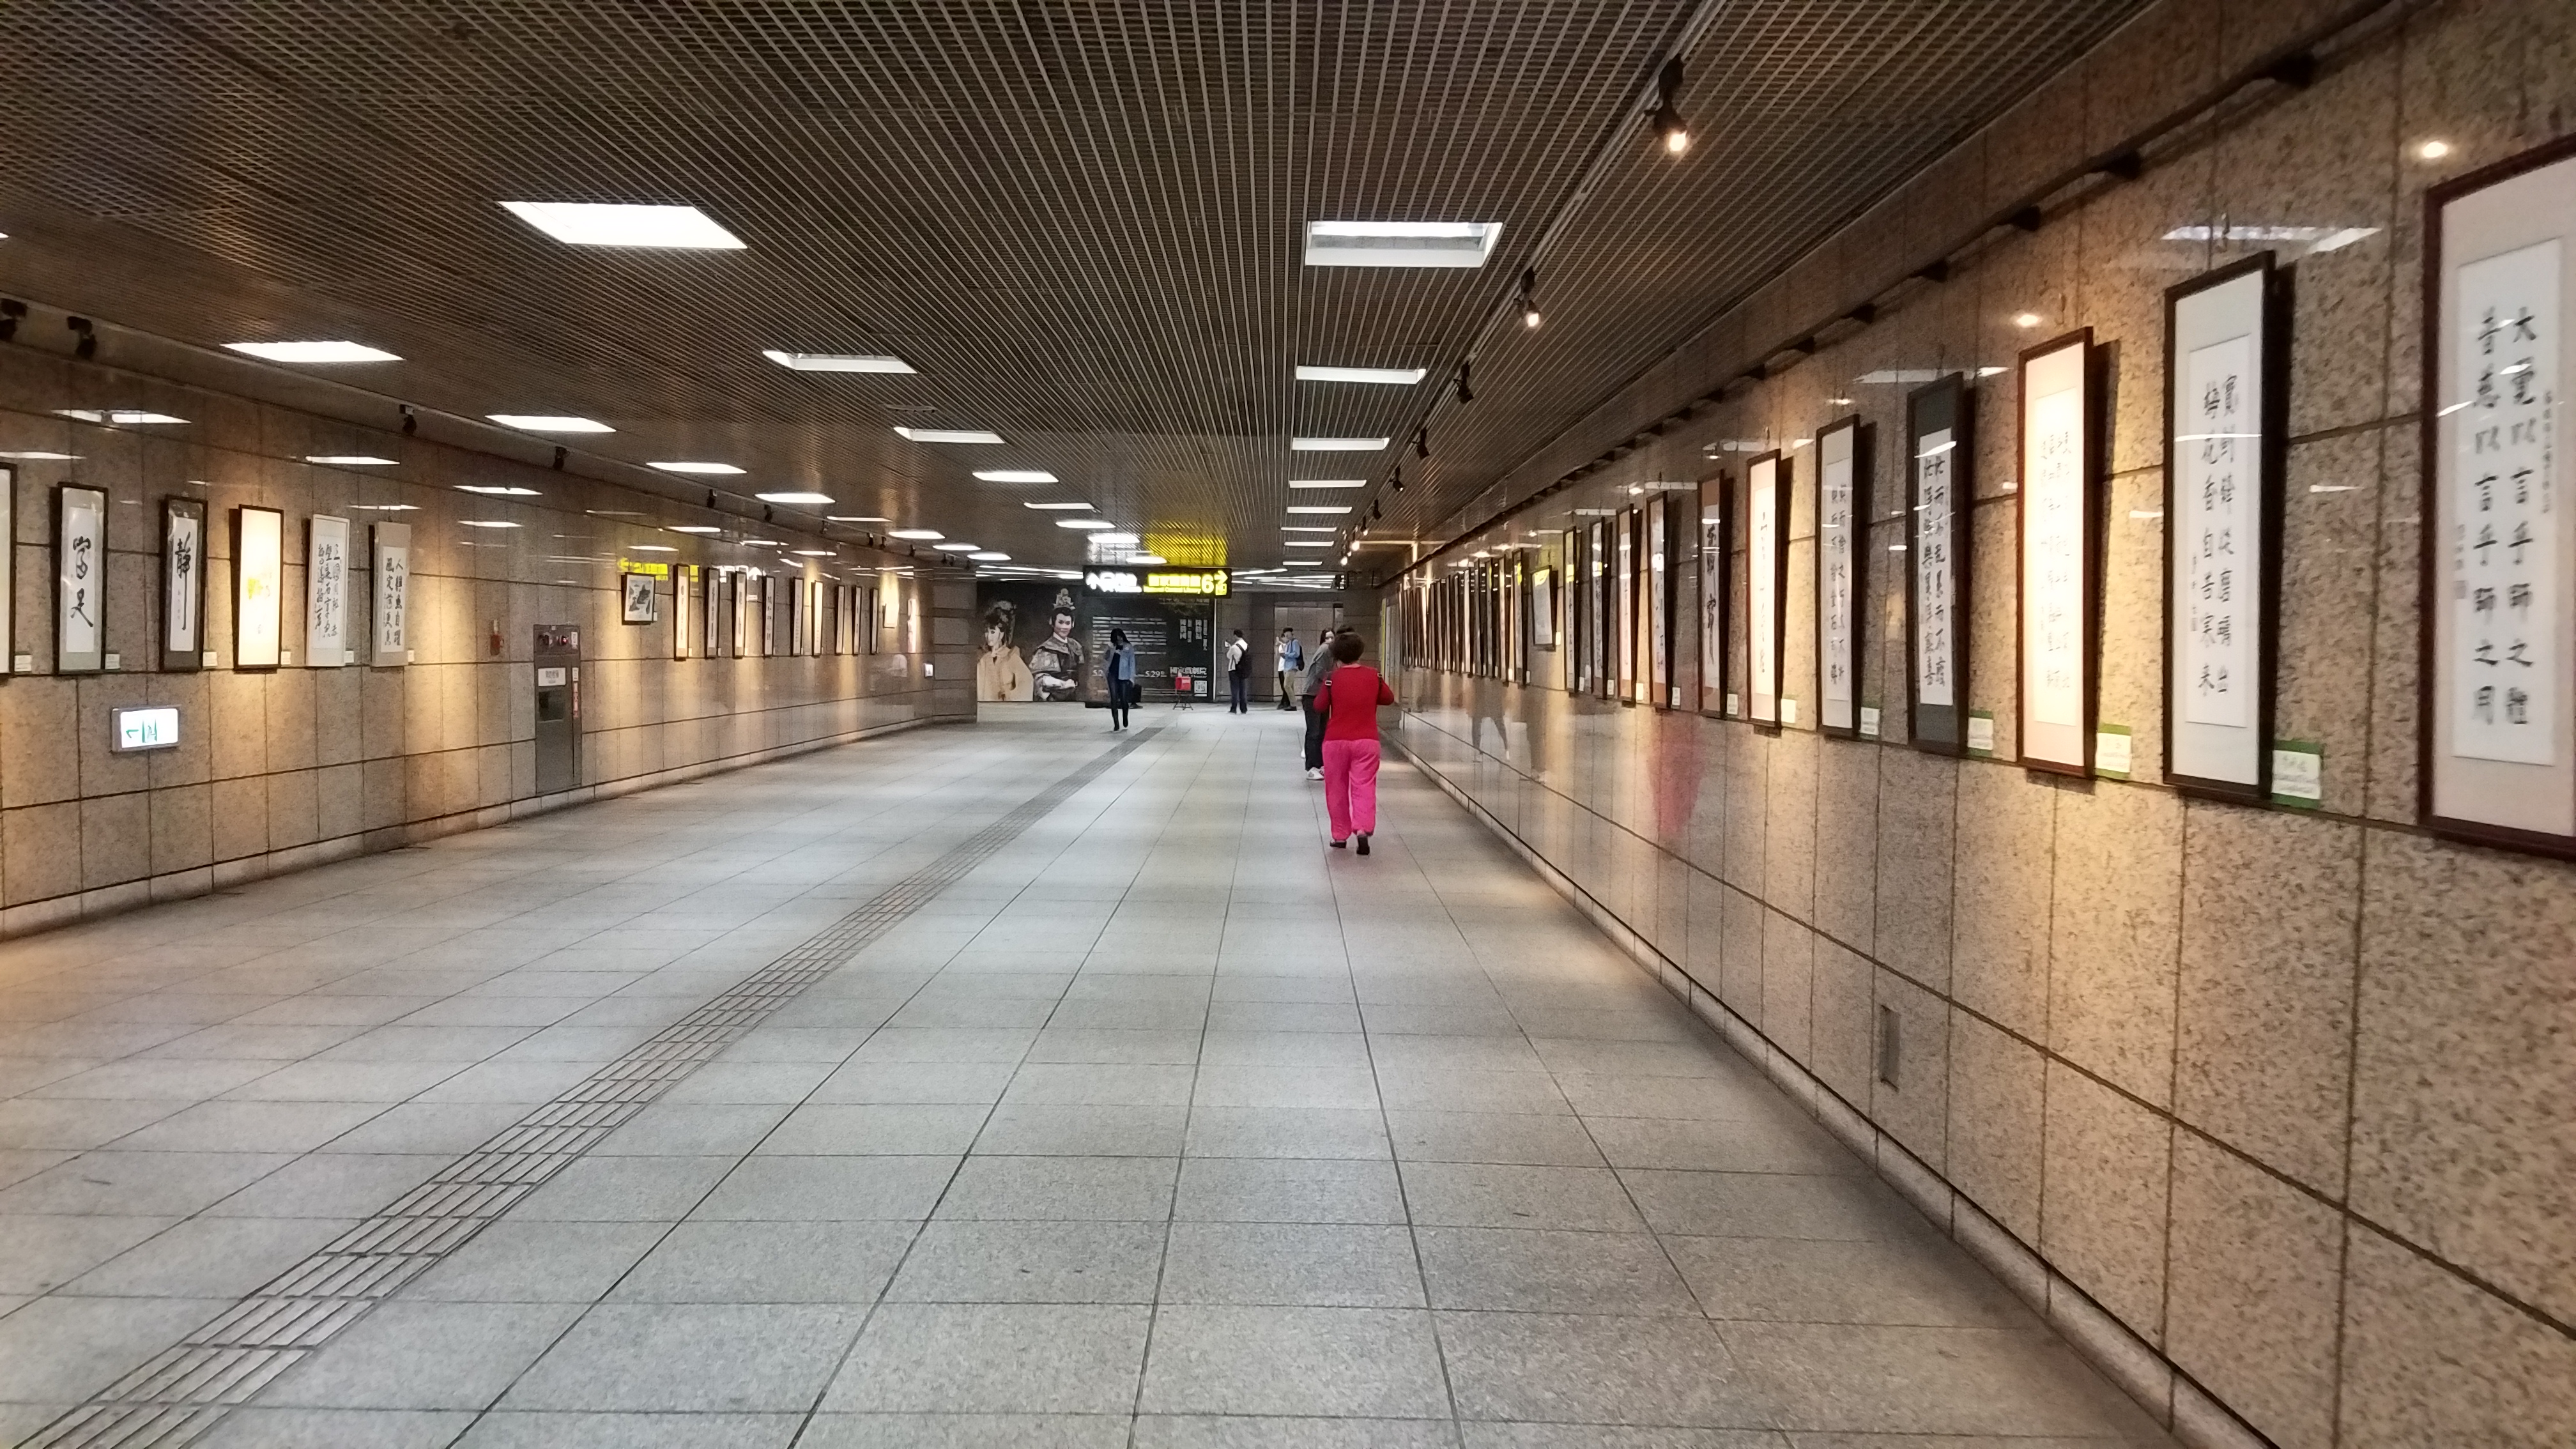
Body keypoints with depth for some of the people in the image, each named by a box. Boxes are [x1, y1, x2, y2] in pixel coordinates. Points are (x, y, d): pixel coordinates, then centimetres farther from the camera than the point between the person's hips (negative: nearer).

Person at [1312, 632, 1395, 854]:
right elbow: (1388, 698, 14)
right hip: (1367, 741, 1)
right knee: (1364, 786, -1)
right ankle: (1363, 828, -21)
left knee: (1337, 789, 11)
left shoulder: (1332, 679, -7)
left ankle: (1340, 835, 15)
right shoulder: (1374, 676, 0)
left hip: (1336, 741, -1)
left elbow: (1319, 708, 0)